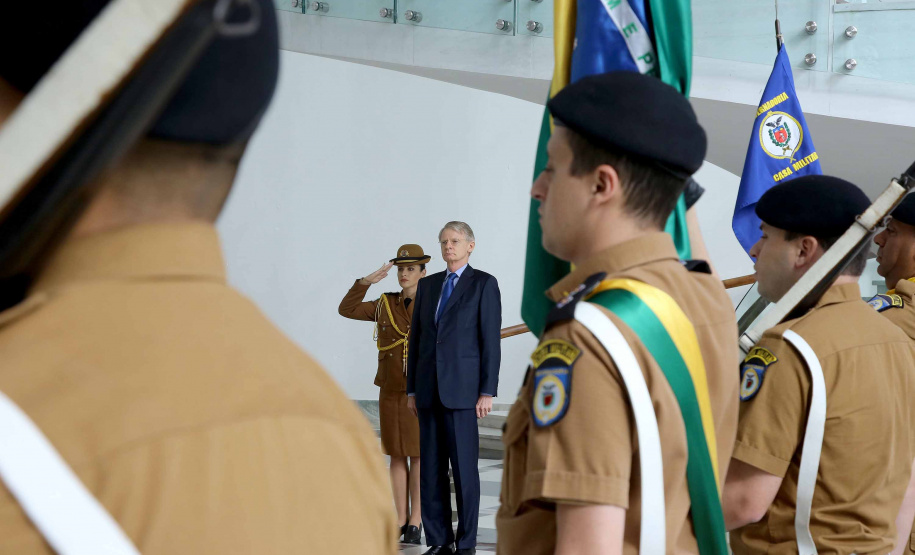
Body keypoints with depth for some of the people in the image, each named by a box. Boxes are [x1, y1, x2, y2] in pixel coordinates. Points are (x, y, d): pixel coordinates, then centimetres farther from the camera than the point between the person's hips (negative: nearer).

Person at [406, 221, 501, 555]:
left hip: (462, 388, -5)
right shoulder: (428, 284, 14)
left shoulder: (484, 284, -3)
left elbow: (491, 341, -8)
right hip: (429, 389, 5)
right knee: (431, 468, 5)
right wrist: (412, 390, 10)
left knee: (464, 467, -4)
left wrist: (487, 392, -13)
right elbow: (416, 338, 14)